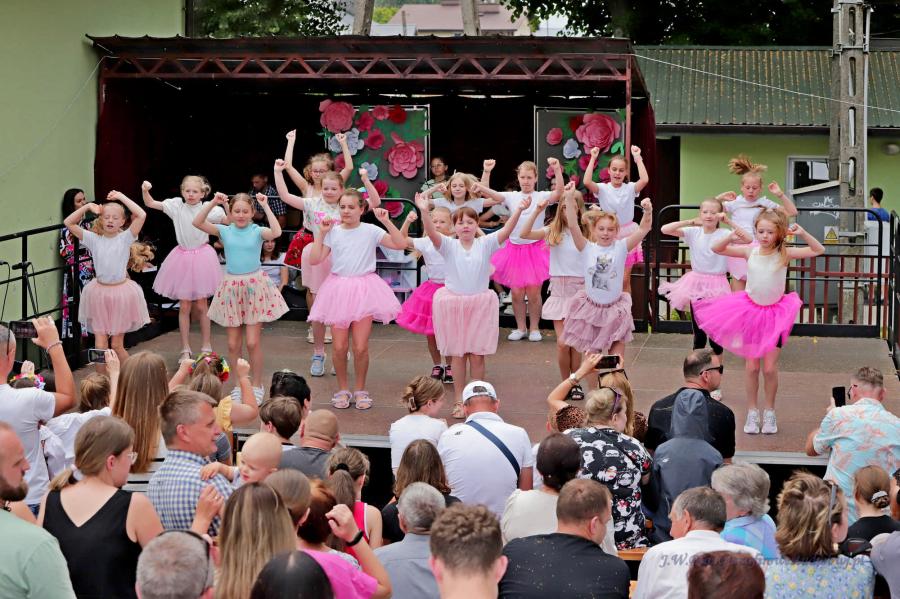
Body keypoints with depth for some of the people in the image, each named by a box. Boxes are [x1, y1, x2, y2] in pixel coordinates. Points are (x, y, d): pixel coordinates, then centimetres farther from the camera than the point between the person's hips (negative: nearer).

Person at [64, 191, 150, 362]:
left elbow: (141, 215, -17)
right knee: (100, 345, 2)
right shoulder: (94, 239, 1)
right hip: (99, 292, 2)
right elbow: (68, 223, 1)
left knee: (117, 345, 8)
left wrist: (122, 197, -10)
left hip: (121, 292, -2)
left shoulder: (125, 238, -4)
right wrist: (87, 206, -4)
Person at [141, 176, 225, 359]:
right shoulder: (177, 206, -2)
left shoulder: (208, 209, -6)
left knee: (201, 305, 7)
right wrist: (145, 190, -21)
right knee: (184, 306, 6)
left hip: (201, 258, -1)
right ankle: (185, 349, 15)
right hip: (183, 258, 1)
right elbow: (150, 203, -3)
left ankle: (206, 346, 20)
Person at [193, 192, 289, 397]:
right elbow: (197, 222, -9)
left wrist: (266, 206, -20)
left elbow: (276, 232, -25)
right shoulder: (225, 231, 1)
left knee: (253, 342, -2)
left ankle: (257, 386, 14)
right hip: (232, 287, 3)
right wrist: (213, 203, -14)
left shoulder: (257, 231, -4)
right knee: (233, 344, 7)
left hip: (254, 286, -3)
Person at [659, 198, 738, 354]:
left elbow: (748, 240, -22)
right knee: (698, 328, 10)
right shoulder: (693, 232, -2)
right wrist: (691, 222, -13)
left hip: (716, 286, -2)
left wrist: (730, 222, -21)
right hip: (697, 283, 2)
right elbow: (665, 229, -11)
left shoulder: (724, 234, -8)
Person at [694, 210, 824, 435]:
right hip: (750, 311, 1)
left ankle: (769, 412, 19)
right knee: (751, 367, 7)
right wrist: (731, 238, -21)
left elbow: (818, 250, -14)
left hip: (774, 314, -1)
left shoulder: (784, 254, -11)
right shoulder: (750, 251, -7)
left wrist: (802, 234, -27)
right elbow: (716, 249, -2)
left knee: (770, 368, 0)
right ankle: (752, 412, 20)